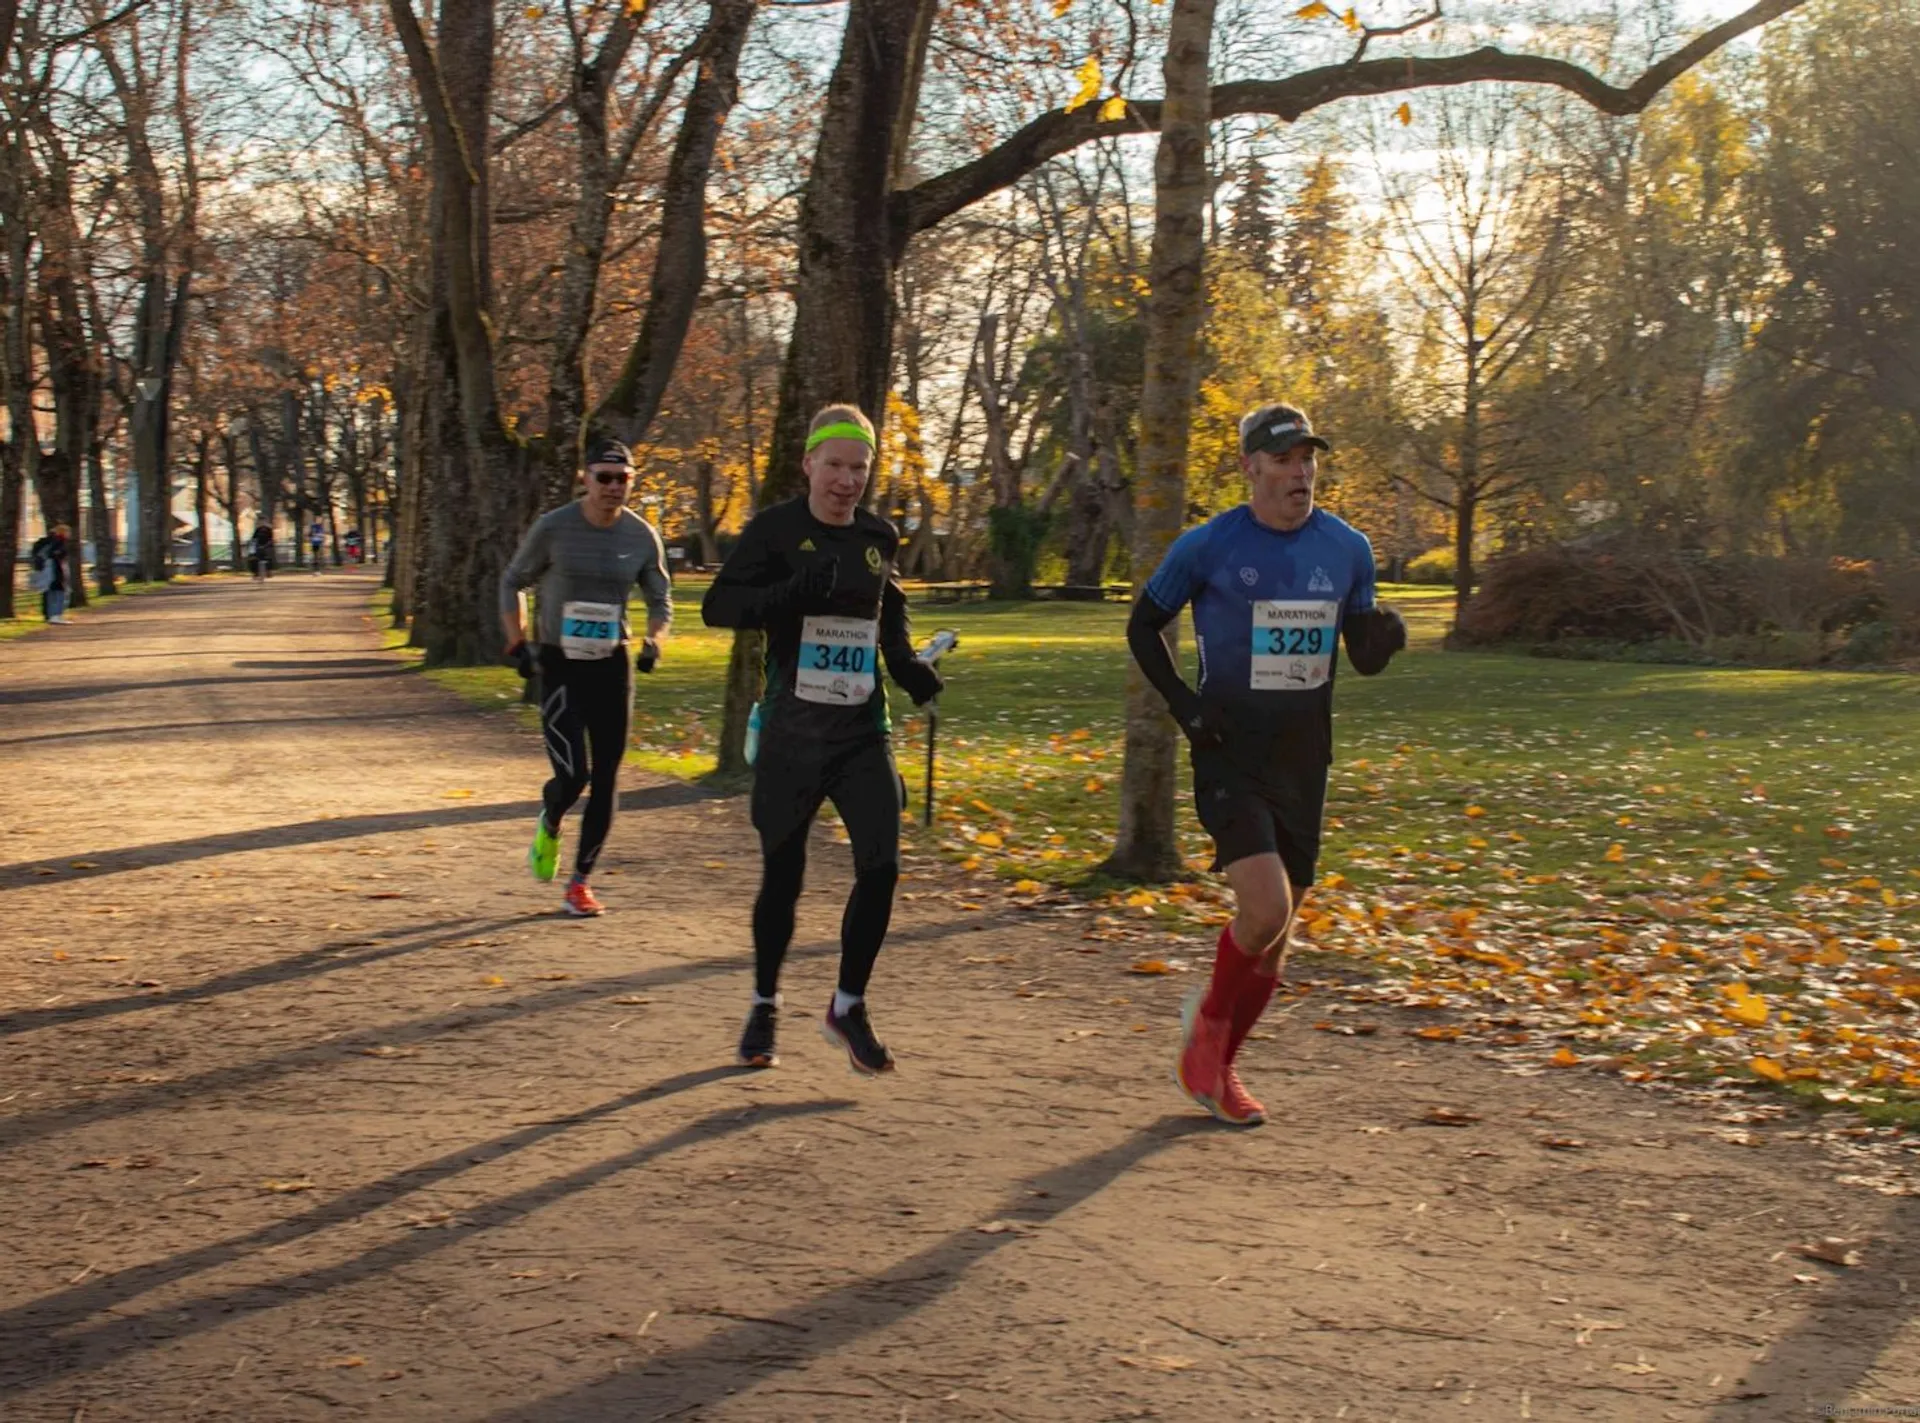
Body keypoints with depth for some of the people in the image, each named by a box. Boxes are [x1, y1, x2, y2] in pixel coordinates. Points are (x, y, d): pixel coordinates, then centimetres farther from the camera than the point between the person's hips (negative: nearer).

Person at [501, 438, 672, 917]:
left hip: (612, 666, 3)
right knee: (572, 775, -15)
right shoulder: (553, 528, -9)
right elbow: (512, 583, 4)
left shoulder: (642, 536, -1)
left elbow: (660, 600, 12)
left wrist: (653, 640, -8)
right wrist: (517, 644, -5)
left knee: (605, 782, 2)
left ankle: (580, 883, 16)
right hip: (559, 665, -3)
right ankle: (549, 825, 22)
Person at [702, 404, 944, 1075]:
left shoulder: (878, 536, 8)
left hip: (862, 731, 3)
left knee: (880, 867, -8)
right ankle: (764, 1007, 28)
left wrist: (908, 665, 7)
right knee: (782, 875, 7)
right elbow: (717, 606, -12)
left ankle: (848, 1006, 11)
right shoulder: (776, 528, -6)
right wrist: (793, 592, -26)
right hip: (791, 733, -3)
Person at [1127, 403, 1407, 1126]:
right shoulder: (1207, 546, -8)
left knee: (1277, 928, 10)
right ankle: (1209, 1018, 9)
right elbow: (1143, 625, 5)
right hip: (1229, 754, -5)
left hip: (1303, 760, 5)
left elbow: (1362, 656, 12)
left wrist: (1384, 639, -12)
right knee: (1266, 908, -21)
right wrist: (1183, 704, -8)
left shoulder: (1347, 549, 4)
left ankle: (1219, 1067, 29)